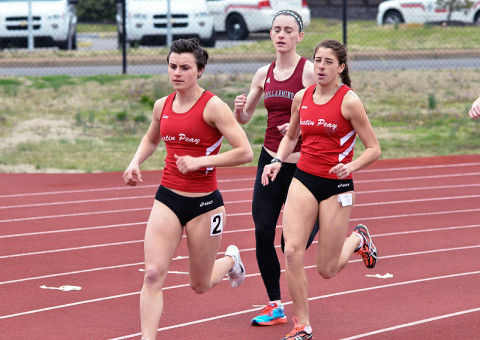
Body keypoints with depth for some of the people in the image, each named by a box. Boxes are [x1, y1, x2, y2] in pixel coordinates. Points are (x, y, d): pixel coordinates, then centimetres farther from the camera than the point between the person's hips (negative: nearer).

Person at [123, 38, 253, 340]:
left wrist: (200, 161, -21)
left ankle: (231, 260, 45)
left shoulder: (213, 106, -13)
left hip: (204, 202, -4)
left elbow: (245, 153, -18)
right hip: (168, 199, 4)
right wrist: (135, 163, 8)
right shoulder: (162, 106, 4)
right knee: (153, 275, -14)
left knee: (200, 286, 12)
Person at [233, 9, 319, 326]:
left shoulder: (310, 71, -9)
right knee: (262, 234, -1)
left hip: (302, 163, -5)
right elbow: (244, 119, 15)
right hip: (270, 160, 5)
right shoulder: (264, 74, 8)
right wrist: (239, 108, -8)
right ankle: (275, 306, 9)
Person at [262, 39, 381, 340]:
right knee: (293, 251, -15)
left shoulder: (349, 101, -11)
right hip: (304, 180, 4)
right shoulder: (302, 98, 4)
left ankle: (358, 239, 36)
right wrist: (278, 162, 3)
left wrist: (351, 166, -24)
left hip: (337, 186, -4)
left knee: (327, 270, 2)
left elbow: (374, 148, -7)